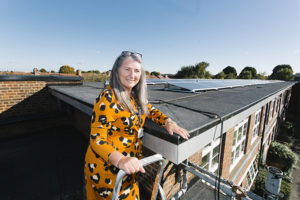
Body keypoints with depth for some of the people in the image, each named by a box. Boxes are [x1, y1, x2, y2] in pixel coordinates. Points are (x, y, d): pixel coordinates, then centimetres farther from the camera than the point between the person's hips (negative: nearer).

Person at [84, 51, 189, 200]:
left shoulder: (135, 95, 0)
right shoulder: (108, 97, -23)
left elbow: (150, 110, 9)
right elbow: (97, 138, -24)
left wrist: (168, 122, -9)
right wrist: (120, 159, -40)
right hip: (108, 166, -6)